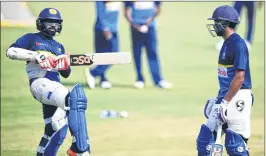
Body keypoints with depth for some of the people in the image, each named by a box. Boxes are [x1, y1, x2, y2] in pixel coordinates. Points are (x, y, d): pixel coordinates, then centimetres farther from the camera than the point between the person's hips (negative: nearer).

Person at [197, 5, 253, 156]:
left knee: (235, 144, -6)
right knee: (205, 139, 7)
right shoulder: (227, 43, 15)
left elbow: (240, 77, -22)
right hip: (226, 96, 10)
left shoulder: (237, 44, -15)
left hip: (237, 98, -10)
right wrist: (219, 99, 20)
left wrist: (225, 102, -21)